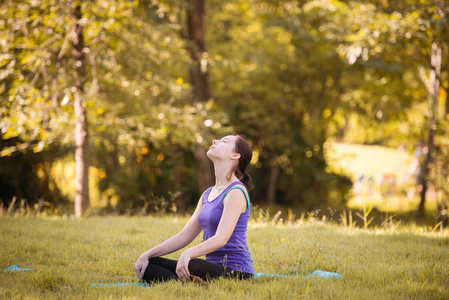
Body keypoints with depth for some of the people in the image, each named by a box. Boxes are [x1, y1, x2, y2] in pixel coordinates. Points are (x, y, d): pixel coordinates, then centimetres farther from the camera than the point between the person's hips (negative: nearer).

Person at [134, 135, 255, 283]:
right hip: (213, 267, 10)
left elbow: (221, 239, -21)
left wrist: (188, 254, -37)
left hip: (234, 272, -10)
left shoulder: (236, 192, -9)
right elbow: (184, 236, 15)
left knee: (188, 266, -41)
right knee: (146, 265, -4)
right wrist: (148, 254, 4)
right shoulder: (208, 194, 19)